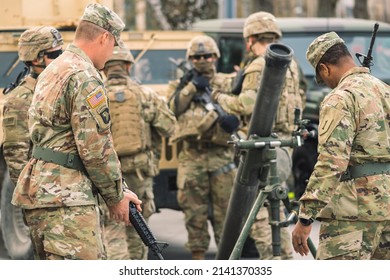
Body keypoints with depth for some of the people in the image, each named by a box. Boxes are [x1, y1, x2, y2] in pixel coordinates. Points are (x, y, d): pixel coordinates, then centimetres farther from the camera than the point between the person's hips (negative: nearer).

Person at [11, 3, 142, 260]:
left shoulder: (53, 71, 19)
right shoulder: (85, 78, -13)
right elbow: (96, 149, -16)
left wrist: (118, 191, 18)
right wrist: (116, 197, -1)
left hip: (42, 189, 10)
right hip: (65, 198, -10)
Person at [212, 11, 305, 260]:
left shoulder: (259, 67, -12)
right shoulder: (291, 65, 16)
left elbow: (246, 105, -18)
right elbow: (299, 102, 23)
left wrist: (221, 97, -1)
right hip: (285, 143, 9)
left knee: (256, 210, -7)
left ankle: (271, 260, -12)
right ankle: (286, 260, 17)